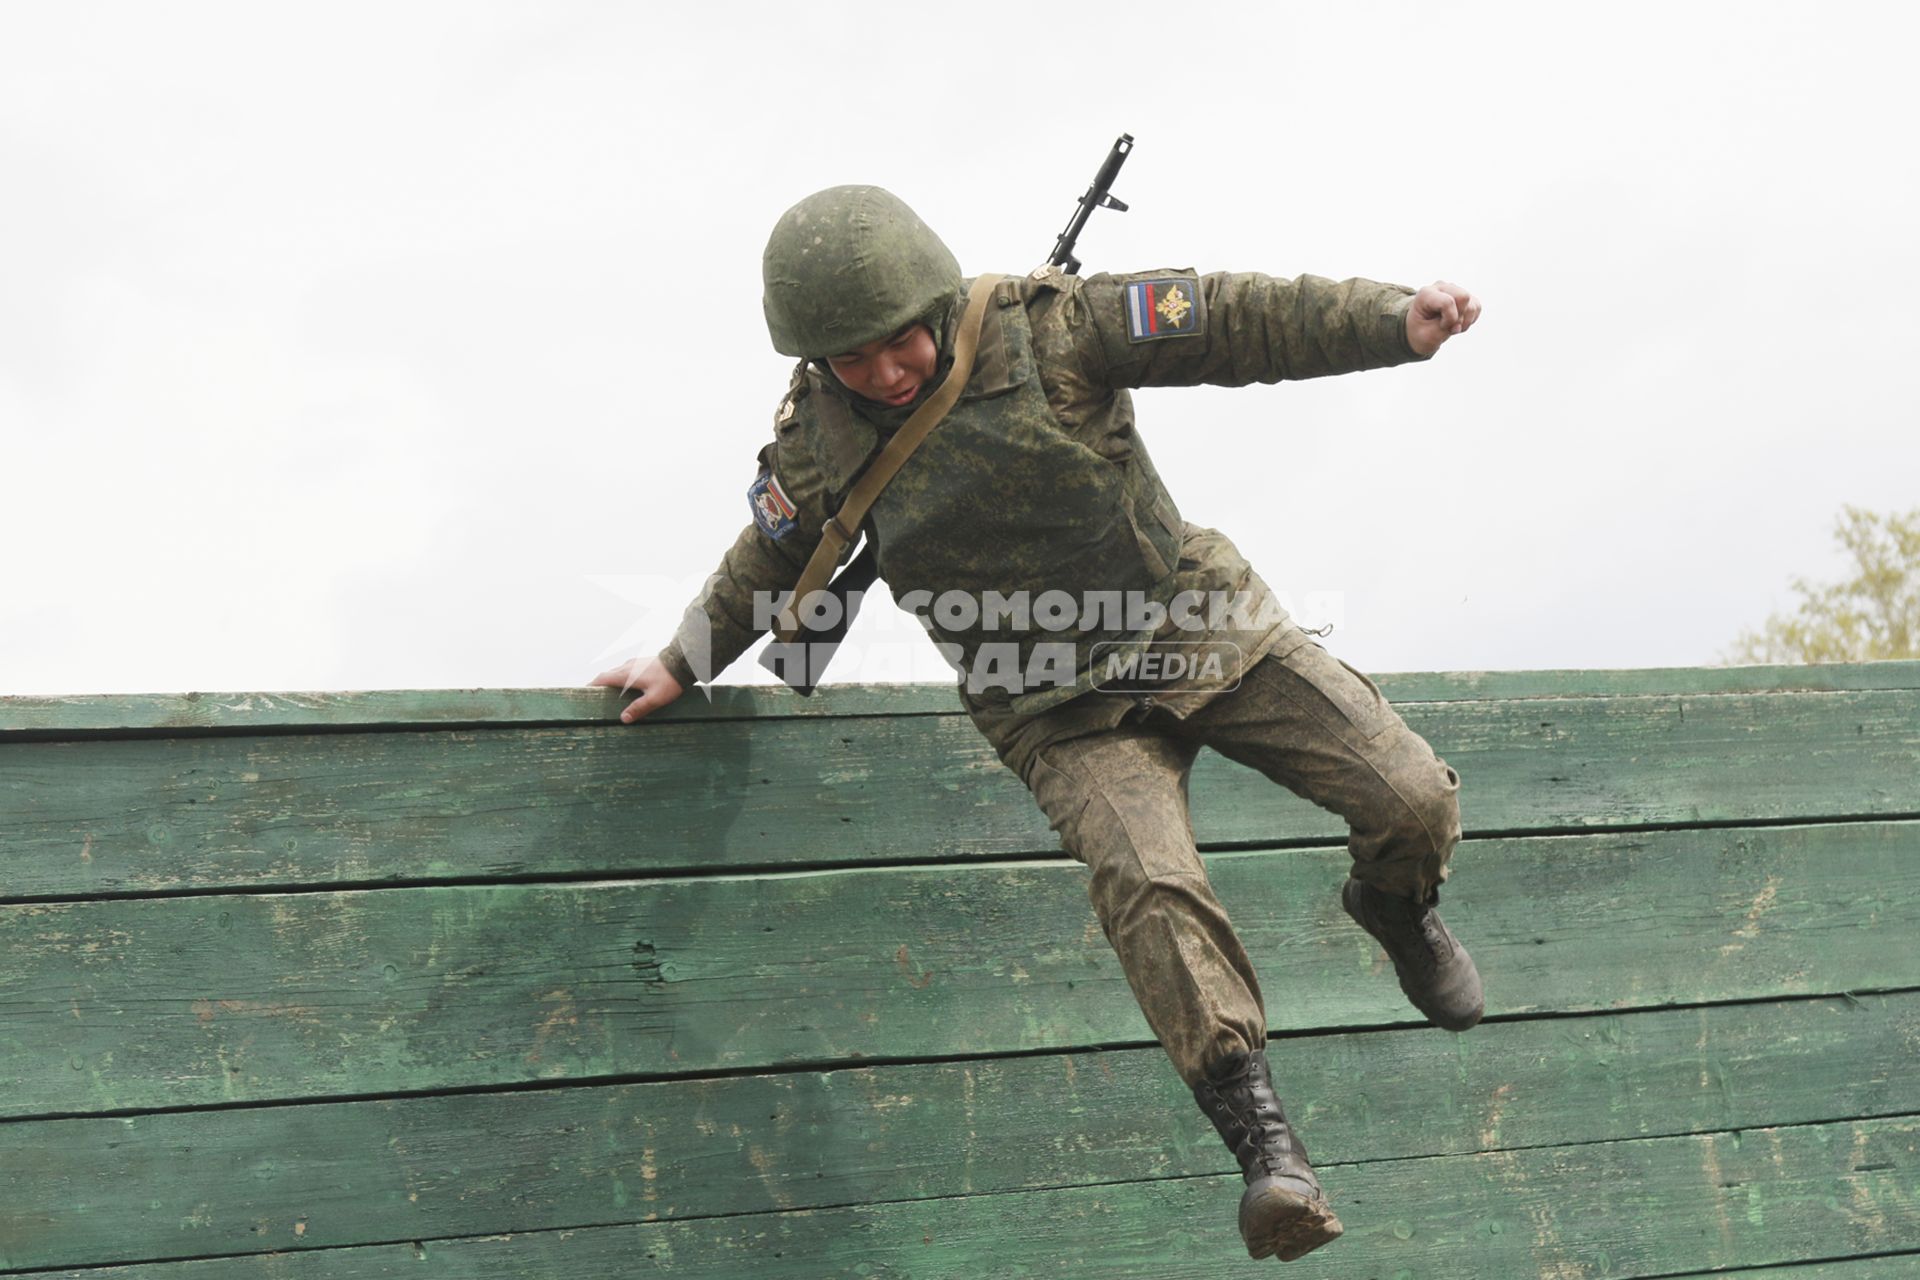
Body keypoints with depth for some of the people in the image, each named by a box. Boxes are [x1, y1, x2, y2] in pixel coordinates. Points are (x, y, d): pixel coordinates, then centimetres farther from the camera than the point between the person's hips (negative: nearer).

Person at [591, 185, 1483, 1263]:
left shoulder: (1047, 328, -14)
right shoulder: (818, 445, -6)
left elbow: (1235, 322, -17)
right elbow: (771, 561, 16)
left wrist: (1397, 322, -26)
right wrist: (686, 660, 23)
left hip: (1201, 626, 0)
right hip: (1064, 711, 0)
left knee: (1411, 799, -8)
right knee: (1150, 887, -27)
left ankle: (1398, 911, 29)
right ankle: (1263, 1143, -25)